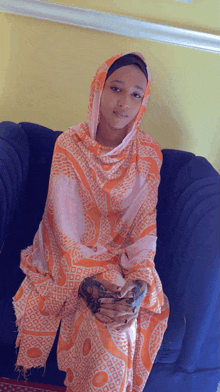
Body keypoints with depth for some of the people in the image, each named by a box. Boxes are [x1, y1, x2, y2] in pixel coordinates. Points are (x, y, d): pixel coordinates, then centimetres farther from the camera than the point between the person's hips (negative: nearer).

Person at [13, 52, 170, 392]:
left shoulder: (149, 154, -4)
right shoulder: (69, 144, -10)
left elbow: (146, 222, -4)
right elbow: (62, 220, -14)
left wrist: (140, 281, -19)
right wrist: (86, 282, -25)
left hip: (120, 258, 2)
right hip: (70, 255, -2)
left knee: (124, 321, -23)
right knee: (110, 331, -25)